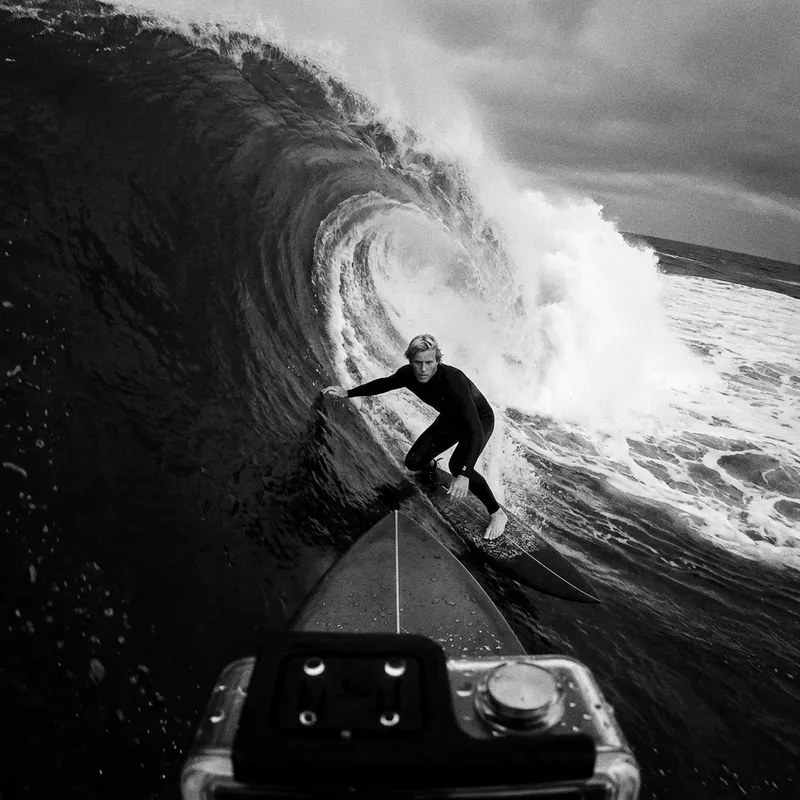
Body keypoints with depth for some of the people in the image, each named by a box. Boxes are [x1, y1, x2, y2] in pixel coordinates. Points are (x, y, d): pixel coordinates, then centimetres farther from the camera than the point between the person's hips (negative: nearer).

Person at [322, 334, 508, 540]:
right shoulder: (408, 374, -22)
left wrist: (464, 475, -55)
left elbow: (475, 431, -46)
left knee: (457, 465, -33)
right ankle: (431, 467, 41)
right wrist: (348, 393, 3)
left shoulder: (452, 380, -41)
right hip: (450, 419, 6)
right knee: (413, 462, 0)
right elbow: (384, 383, 3)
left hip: (480, 419, -6)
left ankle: (497, 513, -12)